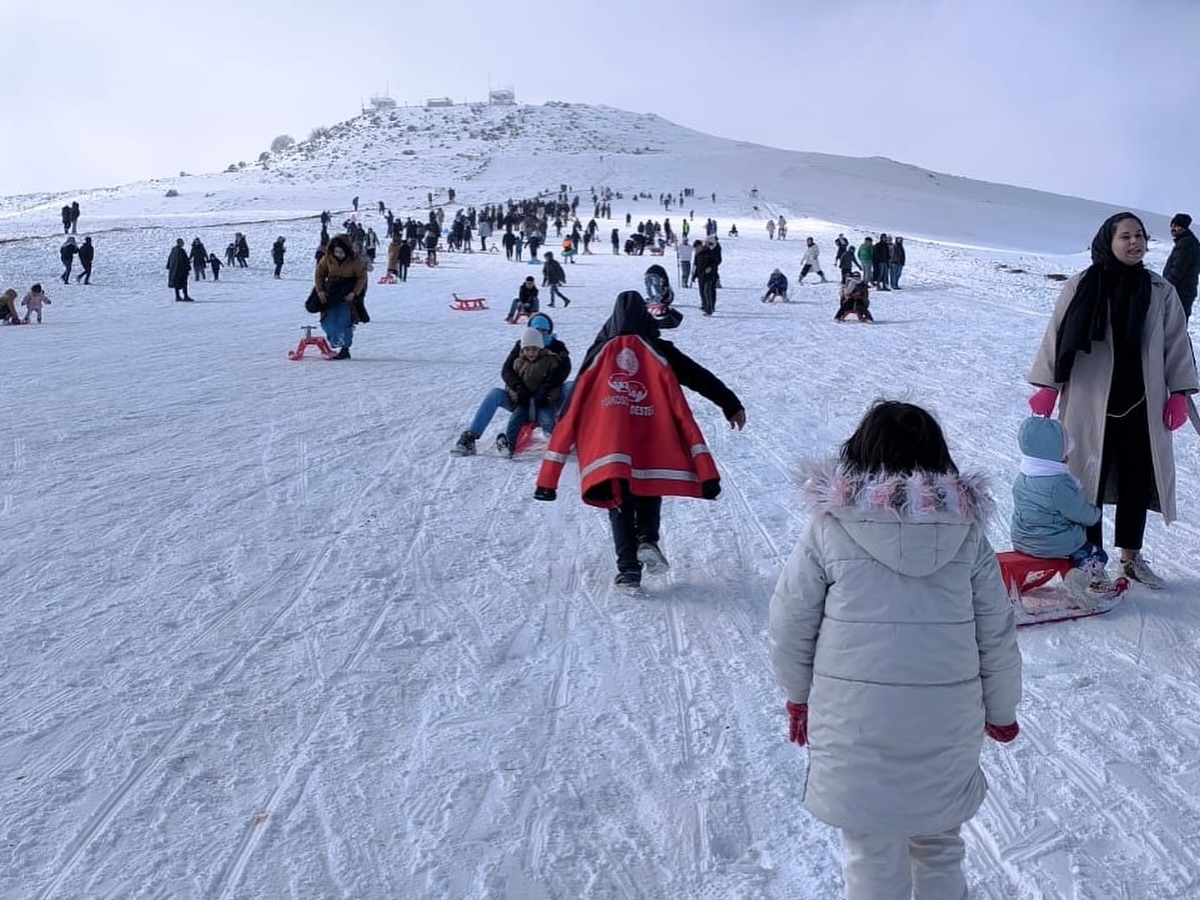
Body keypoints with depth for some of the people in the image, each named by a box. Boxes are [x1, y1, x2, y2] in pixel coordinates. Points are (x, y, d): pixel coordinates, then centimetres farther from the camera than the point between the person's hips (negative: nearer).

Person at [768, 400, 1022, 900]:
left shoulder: (830, 527, -8)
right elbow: (996, 637, 4)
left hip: (854, 720, -2)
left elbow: (789, 624, -2)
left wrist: (798, 695, 15)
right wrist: (1001, 711, 19)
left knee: (872, 856, 14)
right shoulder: (966, 531, -2)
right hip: (947, 722, 2)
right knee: (939, 846, 24)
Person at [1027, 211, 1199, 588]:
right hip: (1090, 406, -3)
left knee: (1137, 481, 12)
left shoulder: (1161, 291, 3)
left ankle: (1131, 557, 28)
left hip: (1143, 406, 3)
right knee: (1088, 481, 3)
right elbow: (1056, 337, -2)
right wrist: (1046, 386, -4)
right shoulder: (1081, 287, -5)